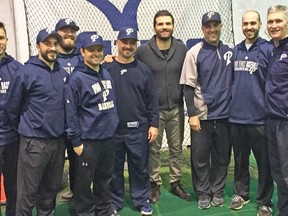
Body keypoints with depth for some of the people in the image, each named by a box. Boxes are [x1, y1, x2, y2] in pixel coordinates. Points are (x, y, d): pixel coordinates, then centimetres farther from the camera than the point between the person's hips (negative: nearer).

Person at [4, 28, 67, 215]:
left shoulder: (63, 74, 7)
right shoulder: (27, 72, -10)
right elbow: (12, 107, -5)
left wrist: (59, 126, 14)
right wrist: (25, 129, 4)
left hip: (58, 140, 5)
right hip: (34, 142, -5)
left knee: (52, 188, 17)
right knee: (28, 192, 2)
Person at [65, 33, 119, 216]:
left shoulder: (106, 74, 9)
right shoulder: (77, 78, -11)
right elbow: (71, 112, -12)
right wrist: (76, 141, -13)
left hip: (109, 137, 6)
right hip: (88, 140, -6)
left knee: (105, 177, 19)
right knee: (85, 180, 6)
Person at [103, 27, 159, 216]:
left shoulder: (143, 69, 4)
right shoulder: (106, 69, 0)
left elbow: (152, 100, 4)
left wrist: (154, 124, -1)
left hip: (139, 130, 1)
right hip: (112, 129, 0)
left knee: (140, 168, 9)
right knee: (115, 169, 12)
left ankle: (142, 201, 26)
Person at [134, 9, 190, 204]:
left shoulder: (182, 49, 0)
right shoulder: (143, 51, -6)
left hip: (176, 108, 2)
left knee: (176, 148, 13)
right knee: (153, 149, 8)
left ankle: (176, 183, 28)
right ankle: (155, 184, 23)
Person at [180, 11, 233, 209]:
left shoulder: (229, 51, 7)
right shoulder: (194, 53, -4)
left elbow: (234, 81, 14)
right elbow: (188, 86, -5)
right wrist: (192, 114, -10)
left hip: (225, 115, 3)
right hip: (202, 116, -3)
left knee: (222, 157, 10)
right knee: (200, 157, 4)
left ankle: (218, 191, 25)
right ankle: (203, 193, 20)